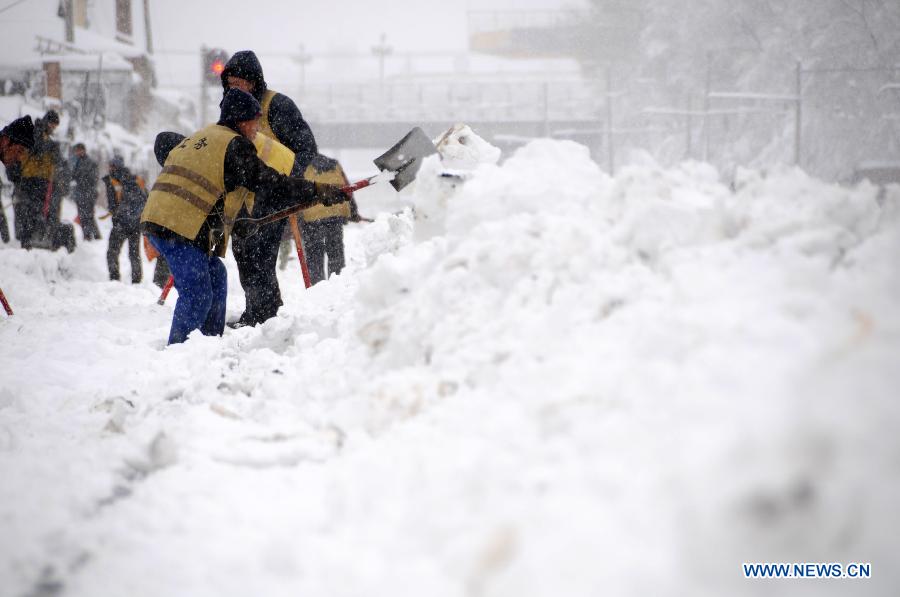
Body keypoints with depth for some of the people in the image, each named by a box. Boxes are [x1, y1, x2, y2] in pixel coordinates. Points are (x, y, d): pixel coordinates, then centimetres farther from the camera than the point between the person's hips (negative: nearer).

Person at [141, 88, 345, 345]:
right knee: (198, 295, -11)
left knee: (215, 276, 20)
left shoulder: (198, 138, 24)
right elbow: (274, 185, -10)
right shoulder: (234, 145, -6)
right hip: (181, 228, -10)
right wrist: (321, 192, -5)